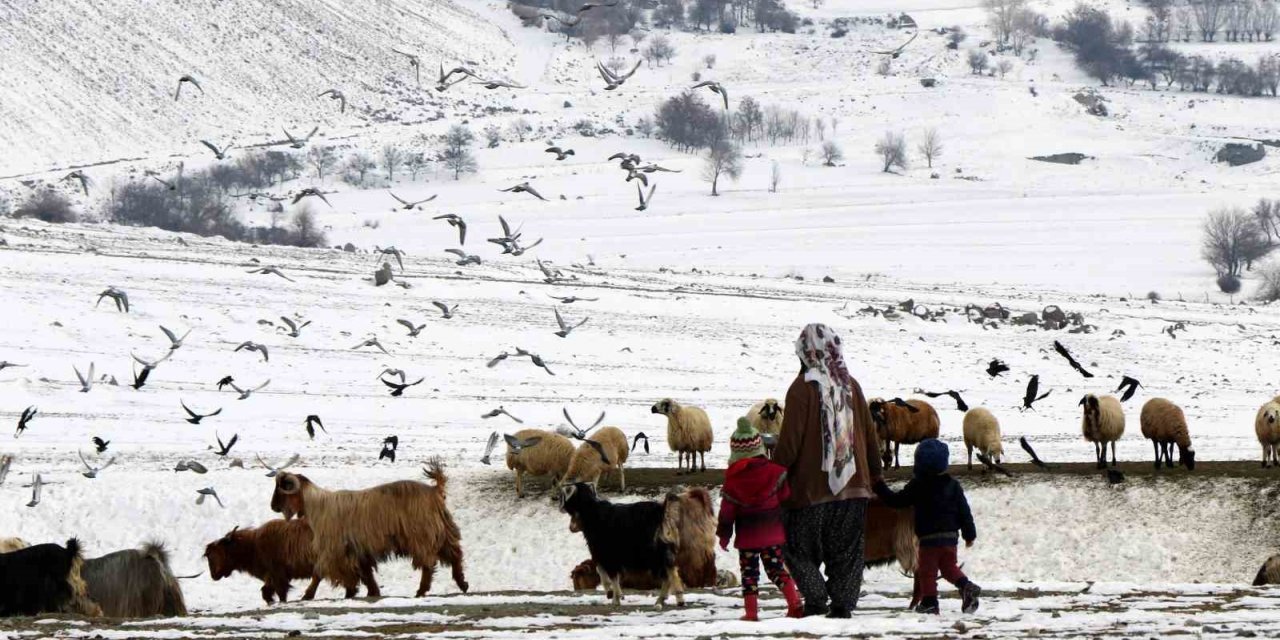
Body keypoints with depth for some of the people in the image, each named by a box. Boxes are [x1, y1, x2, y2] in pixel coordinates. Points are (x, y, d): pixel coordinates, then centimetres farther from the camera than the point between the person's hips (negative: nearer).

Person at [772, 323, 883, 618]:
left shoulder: (802, 388, -12)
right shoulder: (850, 386, 5)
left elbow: (790, 441, -12)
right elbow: (869, 434, 12)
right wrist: (874, 471, 25)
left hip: (811, 487, -5)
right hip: (853, 484, 5)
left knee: (798, 546, 6)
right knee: (846, 549, 11)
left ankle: (815, 596, -7)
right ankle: (843, 603, 5)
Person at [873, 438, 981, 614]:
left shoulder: (918, 487, -8)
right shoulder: (952, 485, 4)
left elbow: (897, 501, -2)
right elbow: (964, 510, 6)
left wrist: (880, 488, 10)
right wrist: (969, 534, 13)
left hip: (929, 537, -5)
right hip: (950, 536, 5)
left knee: (927, 570, 4)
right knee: (949, 567, 18)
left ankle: (929, 601, -1)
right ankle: (966, 586, -3)